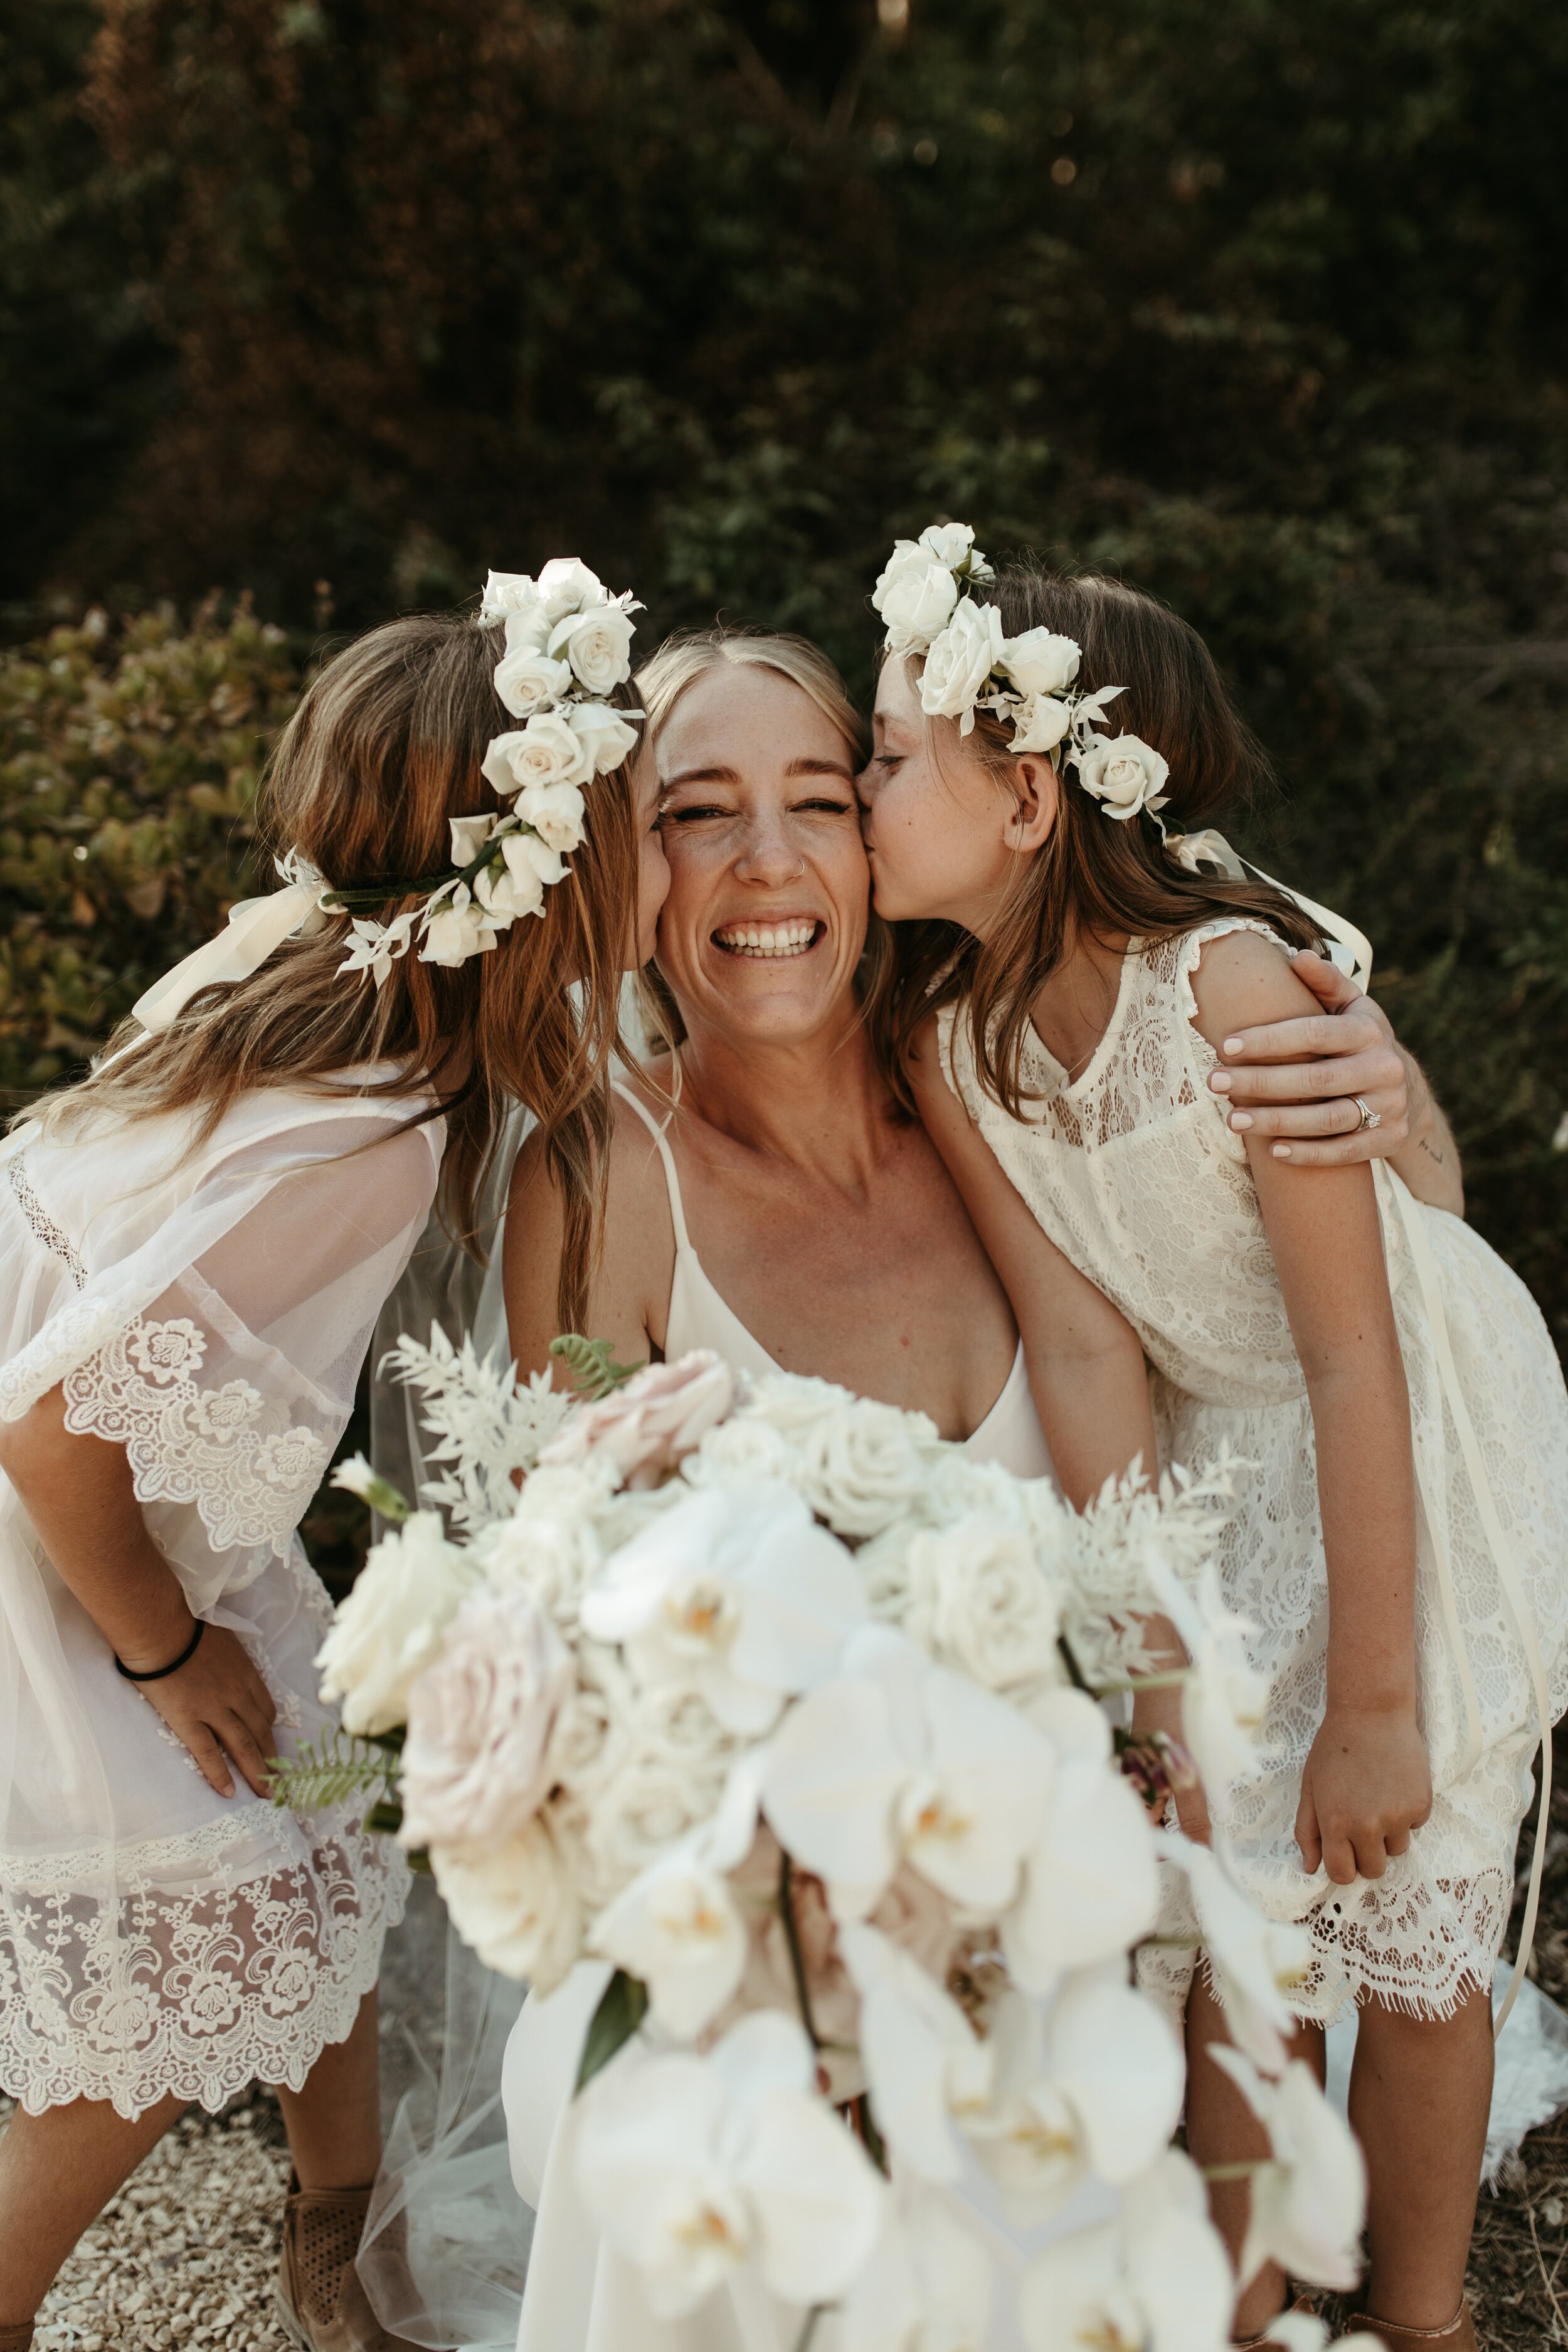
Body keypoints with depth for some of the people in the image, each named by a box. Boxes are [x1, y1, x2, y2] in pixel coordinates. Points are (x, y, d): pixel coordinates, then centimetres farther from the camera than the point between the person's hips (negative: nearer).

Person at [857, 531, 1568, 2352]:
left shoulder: (1234, 982, -30)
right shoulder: (946, 1038, -13)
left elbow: (1352, 1361, -26)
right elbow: (1082, 1347, -13)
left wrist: (1373, 1703, -21)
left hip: (1420, 1438, -4)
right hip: (1215, 1460, 4)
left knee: (1413, 1913, 6)